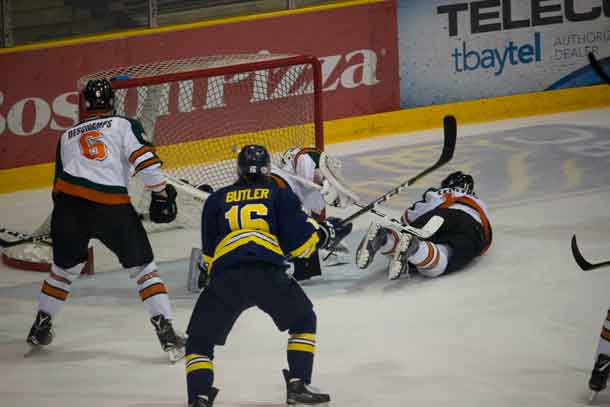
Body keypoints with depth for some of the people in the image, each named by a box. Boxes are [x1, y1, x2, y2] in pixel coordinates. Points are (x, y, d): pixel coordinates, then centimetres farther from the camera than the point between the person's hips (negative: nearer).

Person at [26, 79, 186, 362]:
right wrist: (161, 192, 3)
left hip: (68, 202, 3)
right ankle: (166, 332, -5)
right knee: (143, 268, 6)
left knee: (64, 268, 25)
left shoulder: (67, 137, 25)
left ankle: (41, 328, 31)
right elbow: (144, 158, -4)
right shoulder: (124, 125, 11)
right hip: (112, 208, -3)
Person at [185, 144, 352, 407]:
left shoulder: (216, 200, 23)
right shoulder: (280, 194, 17)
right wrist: (324, 233, 27)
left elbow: (208, 254, 22)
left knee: (200, 339, 13)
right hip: (269, 275, -1)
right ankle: (298, 384, 15)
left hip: (225, 278, 1)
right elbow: (297, 243, 9)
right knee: (303, 320, 25)